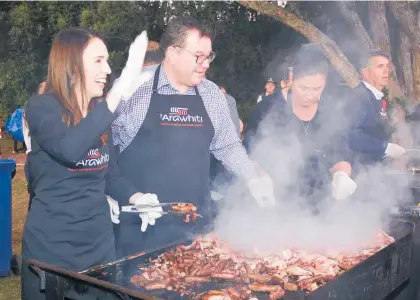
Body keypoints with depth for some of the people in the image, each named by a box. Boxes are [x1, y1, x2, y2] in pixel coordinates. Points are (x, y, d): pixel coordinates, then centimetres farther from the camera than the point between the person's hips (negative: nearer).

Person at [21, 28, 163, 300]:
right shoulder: (42, 107, -12)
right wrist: (118, 93, -35)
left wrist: (136, 197, -5)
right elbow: (70, 150, -34)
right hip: (51, 245, -6)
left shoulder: (101, 113, 7)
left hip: (100, 241, 6)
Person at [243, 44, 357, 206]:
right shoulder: (266, 110, -8)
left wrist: (341, 176, -14)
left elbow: (339, 158, 7)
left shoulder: (331, 115, 0)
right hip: (273, 205, -2)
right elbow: (249, 155, -4)